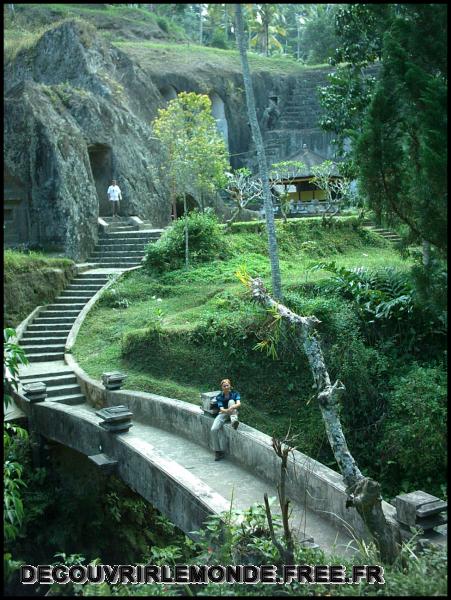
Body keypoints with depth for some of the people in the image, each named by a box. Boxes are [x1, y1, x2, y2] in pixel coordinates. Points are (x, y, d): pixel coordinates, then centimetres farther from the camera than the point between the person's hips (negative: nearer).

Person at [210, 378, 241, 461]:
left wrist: (233, 407, -44)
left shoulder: (235, 393, -4)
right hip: (223, 414, 1)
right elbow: (221, 409, -15)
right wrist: (227, 410, -39)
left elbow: (239, 403, -21)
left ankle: (234, 421, -46)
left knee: (231, 401, -30)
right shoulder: (219, 397, -3)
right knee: (213, 430, -23)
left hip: (233, 414, -1)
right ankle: (218, 451, -9)